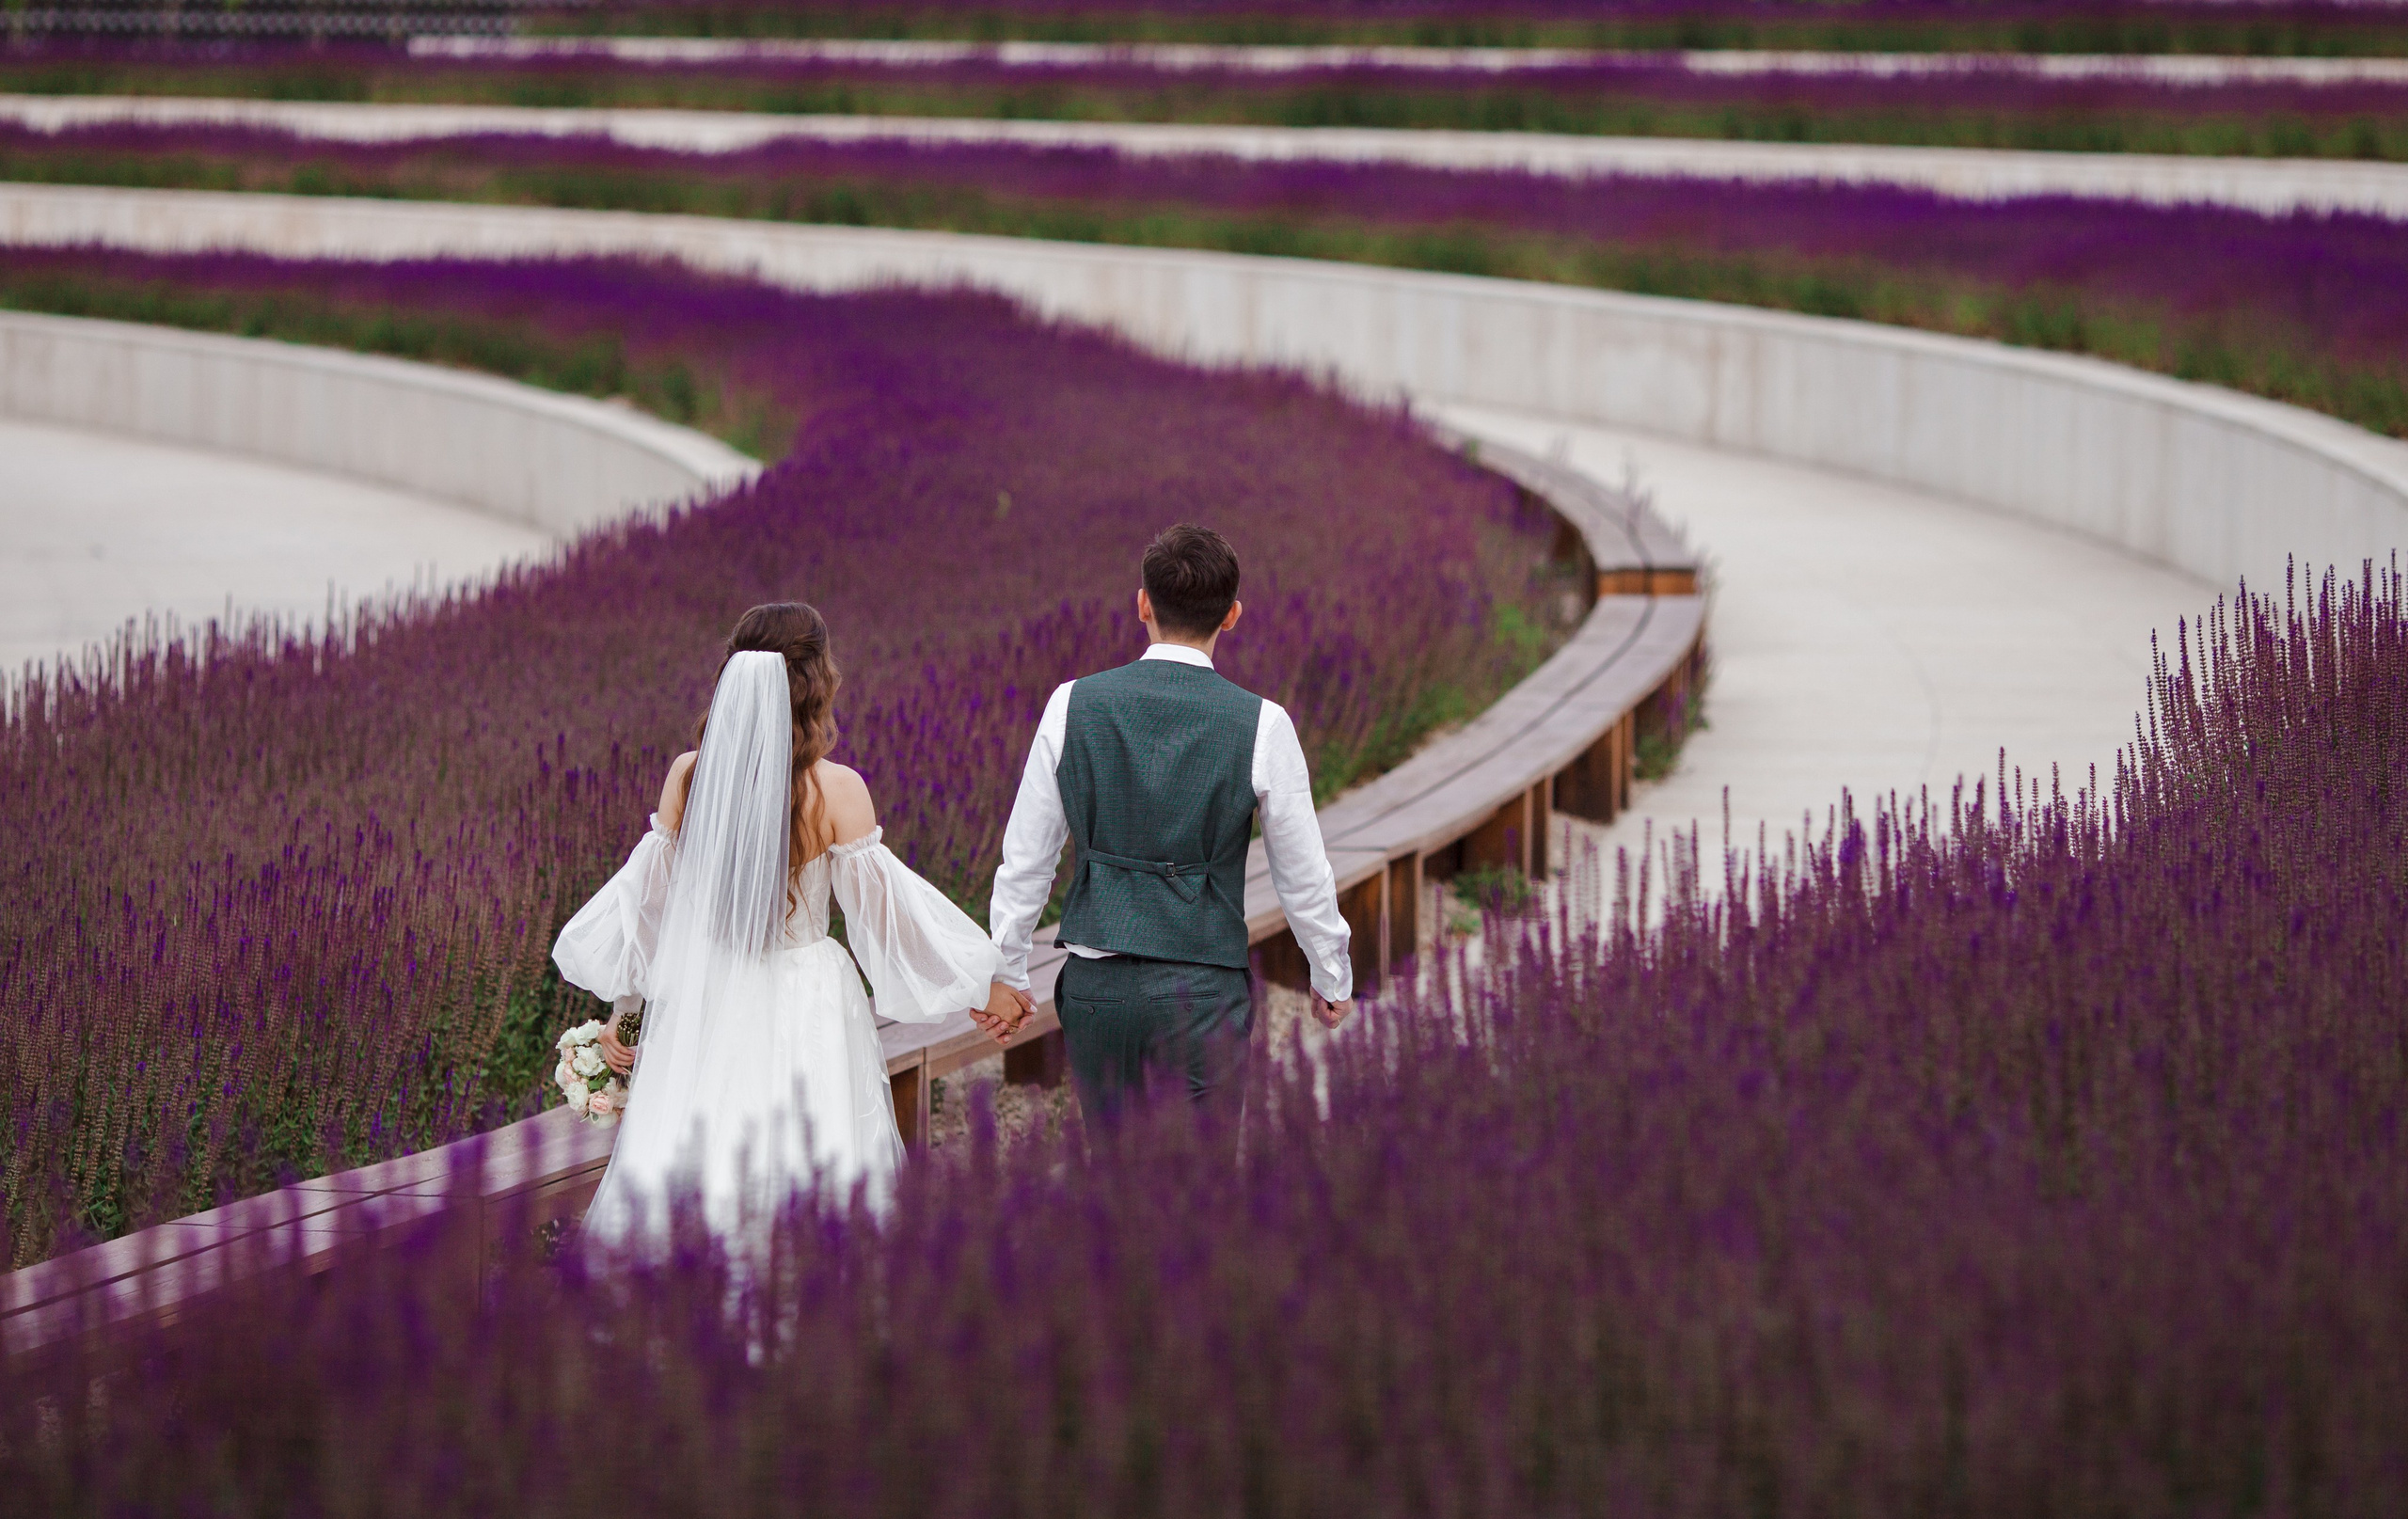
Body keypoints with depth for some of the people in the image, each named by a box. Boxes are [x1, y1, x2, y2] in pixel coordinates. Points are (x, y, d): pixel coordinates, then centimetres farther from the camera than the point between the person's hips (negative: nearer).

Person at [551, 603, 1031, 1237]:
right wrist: (983, 984, 4)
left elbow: (648, 897, 2)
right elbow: (884, 906, -8)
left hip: (704, 1002, 3)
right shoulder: (836, 790, -14)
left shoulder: (689, 775, -5)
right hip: (806, 1008, -3)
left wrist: (619, 1007, 14)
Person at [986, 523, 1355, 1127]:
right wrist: (1332, 979, 18)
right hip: (1202, 988, -2)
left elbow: (1025, 860, 3)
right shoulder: (1261, 725, -7)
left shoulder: (1072, 706, -2)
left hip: (1095, 987, 2)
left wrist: (1007, 975, 14)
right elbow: (1303, 875, 2)